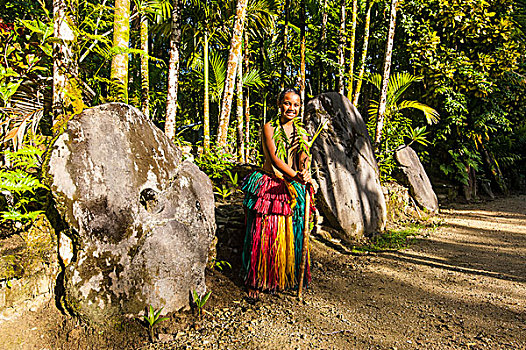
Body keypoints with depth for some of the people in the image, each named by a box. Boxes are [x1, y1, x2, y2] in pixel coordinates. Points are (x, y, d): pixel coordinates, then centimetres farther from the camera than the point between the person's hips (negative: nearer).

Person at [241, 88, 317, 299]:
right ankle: (256, 282, 14)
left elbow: (303, 160, -3)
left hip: (292, 190, 4)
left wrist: (305, 173, -27)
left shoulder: (301, 134, 11)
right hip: (269, 187, -3)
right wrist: (296, 176, -28)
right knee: (263, 235, -1)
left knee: (291, 235, 6)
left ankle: (288, 278, 25)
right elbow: (274, 158, -14)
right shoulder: (269, 128, -1)